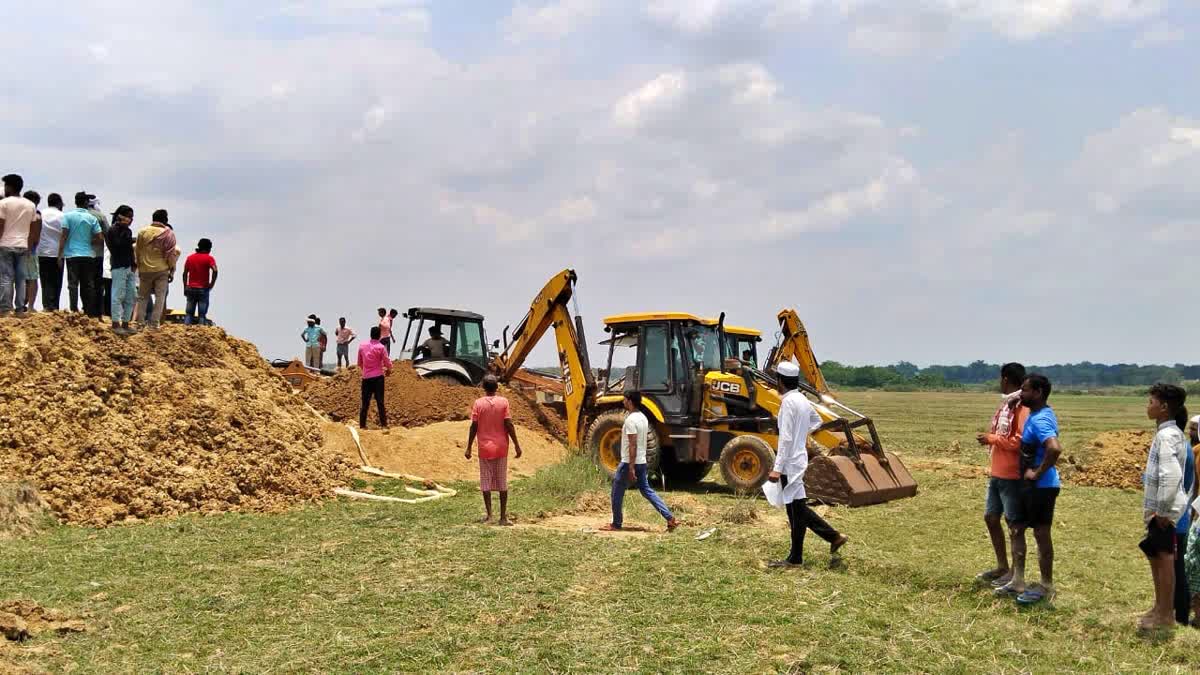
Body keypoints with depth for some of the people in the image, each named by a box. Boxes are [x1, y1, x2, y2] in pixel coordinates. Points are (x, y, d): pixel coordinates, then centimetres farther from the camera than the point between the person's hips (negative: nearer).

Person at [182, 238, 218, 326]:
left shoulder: (190, 258, 9)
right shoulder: (209, 258, -5)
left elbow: (185, 274, 8)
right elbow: (215, 271, -21)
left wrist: (185, 288, 13)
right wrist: (212, 284, -10)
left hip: (190, 289, 4)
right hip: (203, 289, -4)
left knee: (189, 313, 7)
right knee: (202, 314, -1)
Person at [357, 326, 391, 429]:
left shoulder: (362, 346, 5)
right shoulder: (381, 347, -7)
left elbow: (359, 363, 14)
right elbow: (387, 363, -5)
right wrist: (388, 370, 16)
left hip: (366, 377, 3)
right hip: (378, 377, -3)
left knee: (365, 402, 7)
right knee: (380, 402, 1)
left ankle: (362, 425, 8)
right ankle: (383, 424, 1)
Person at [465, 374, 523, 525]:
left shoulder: (478, 403, -4)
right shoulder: (503, 402, -4)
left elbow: (474, 427, -5)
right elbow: (509, 425, -8)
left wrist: (469, 447, 3)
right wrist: (516, 445, -2)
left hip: (484, 448, 0)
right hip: (501, 447, 0)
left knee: (486, 482, 6)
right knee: (502, 482, 5)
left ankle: (489, 515, 4)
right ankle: (503, 517, 5)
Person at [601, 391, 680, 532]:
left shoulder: (631, 420, -18)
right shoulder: (643, 417, 11)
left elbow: (633, 445, -22)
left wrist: (631, 468, -23)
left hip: (629, 463, -9)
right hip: (641, 462, 9)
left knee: (617, 493, 6)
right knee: (646, 491, 11)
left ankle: (616, 524, 14)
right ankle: (670, 519, 4)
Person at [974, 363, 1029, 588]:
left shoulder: (1022, 407, -17)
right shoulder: (1005, 404, 13)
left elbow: (1021, 442, -25)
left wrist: (992, 439, -16)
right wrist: (990, 438, 5)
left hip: (1012, 476, -10)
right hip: (997, 474, 10)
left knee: (1014, 523, 0)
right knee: (990, 517, 16)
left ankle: (1016, 573, 10)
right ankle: (1002, 567, 27)